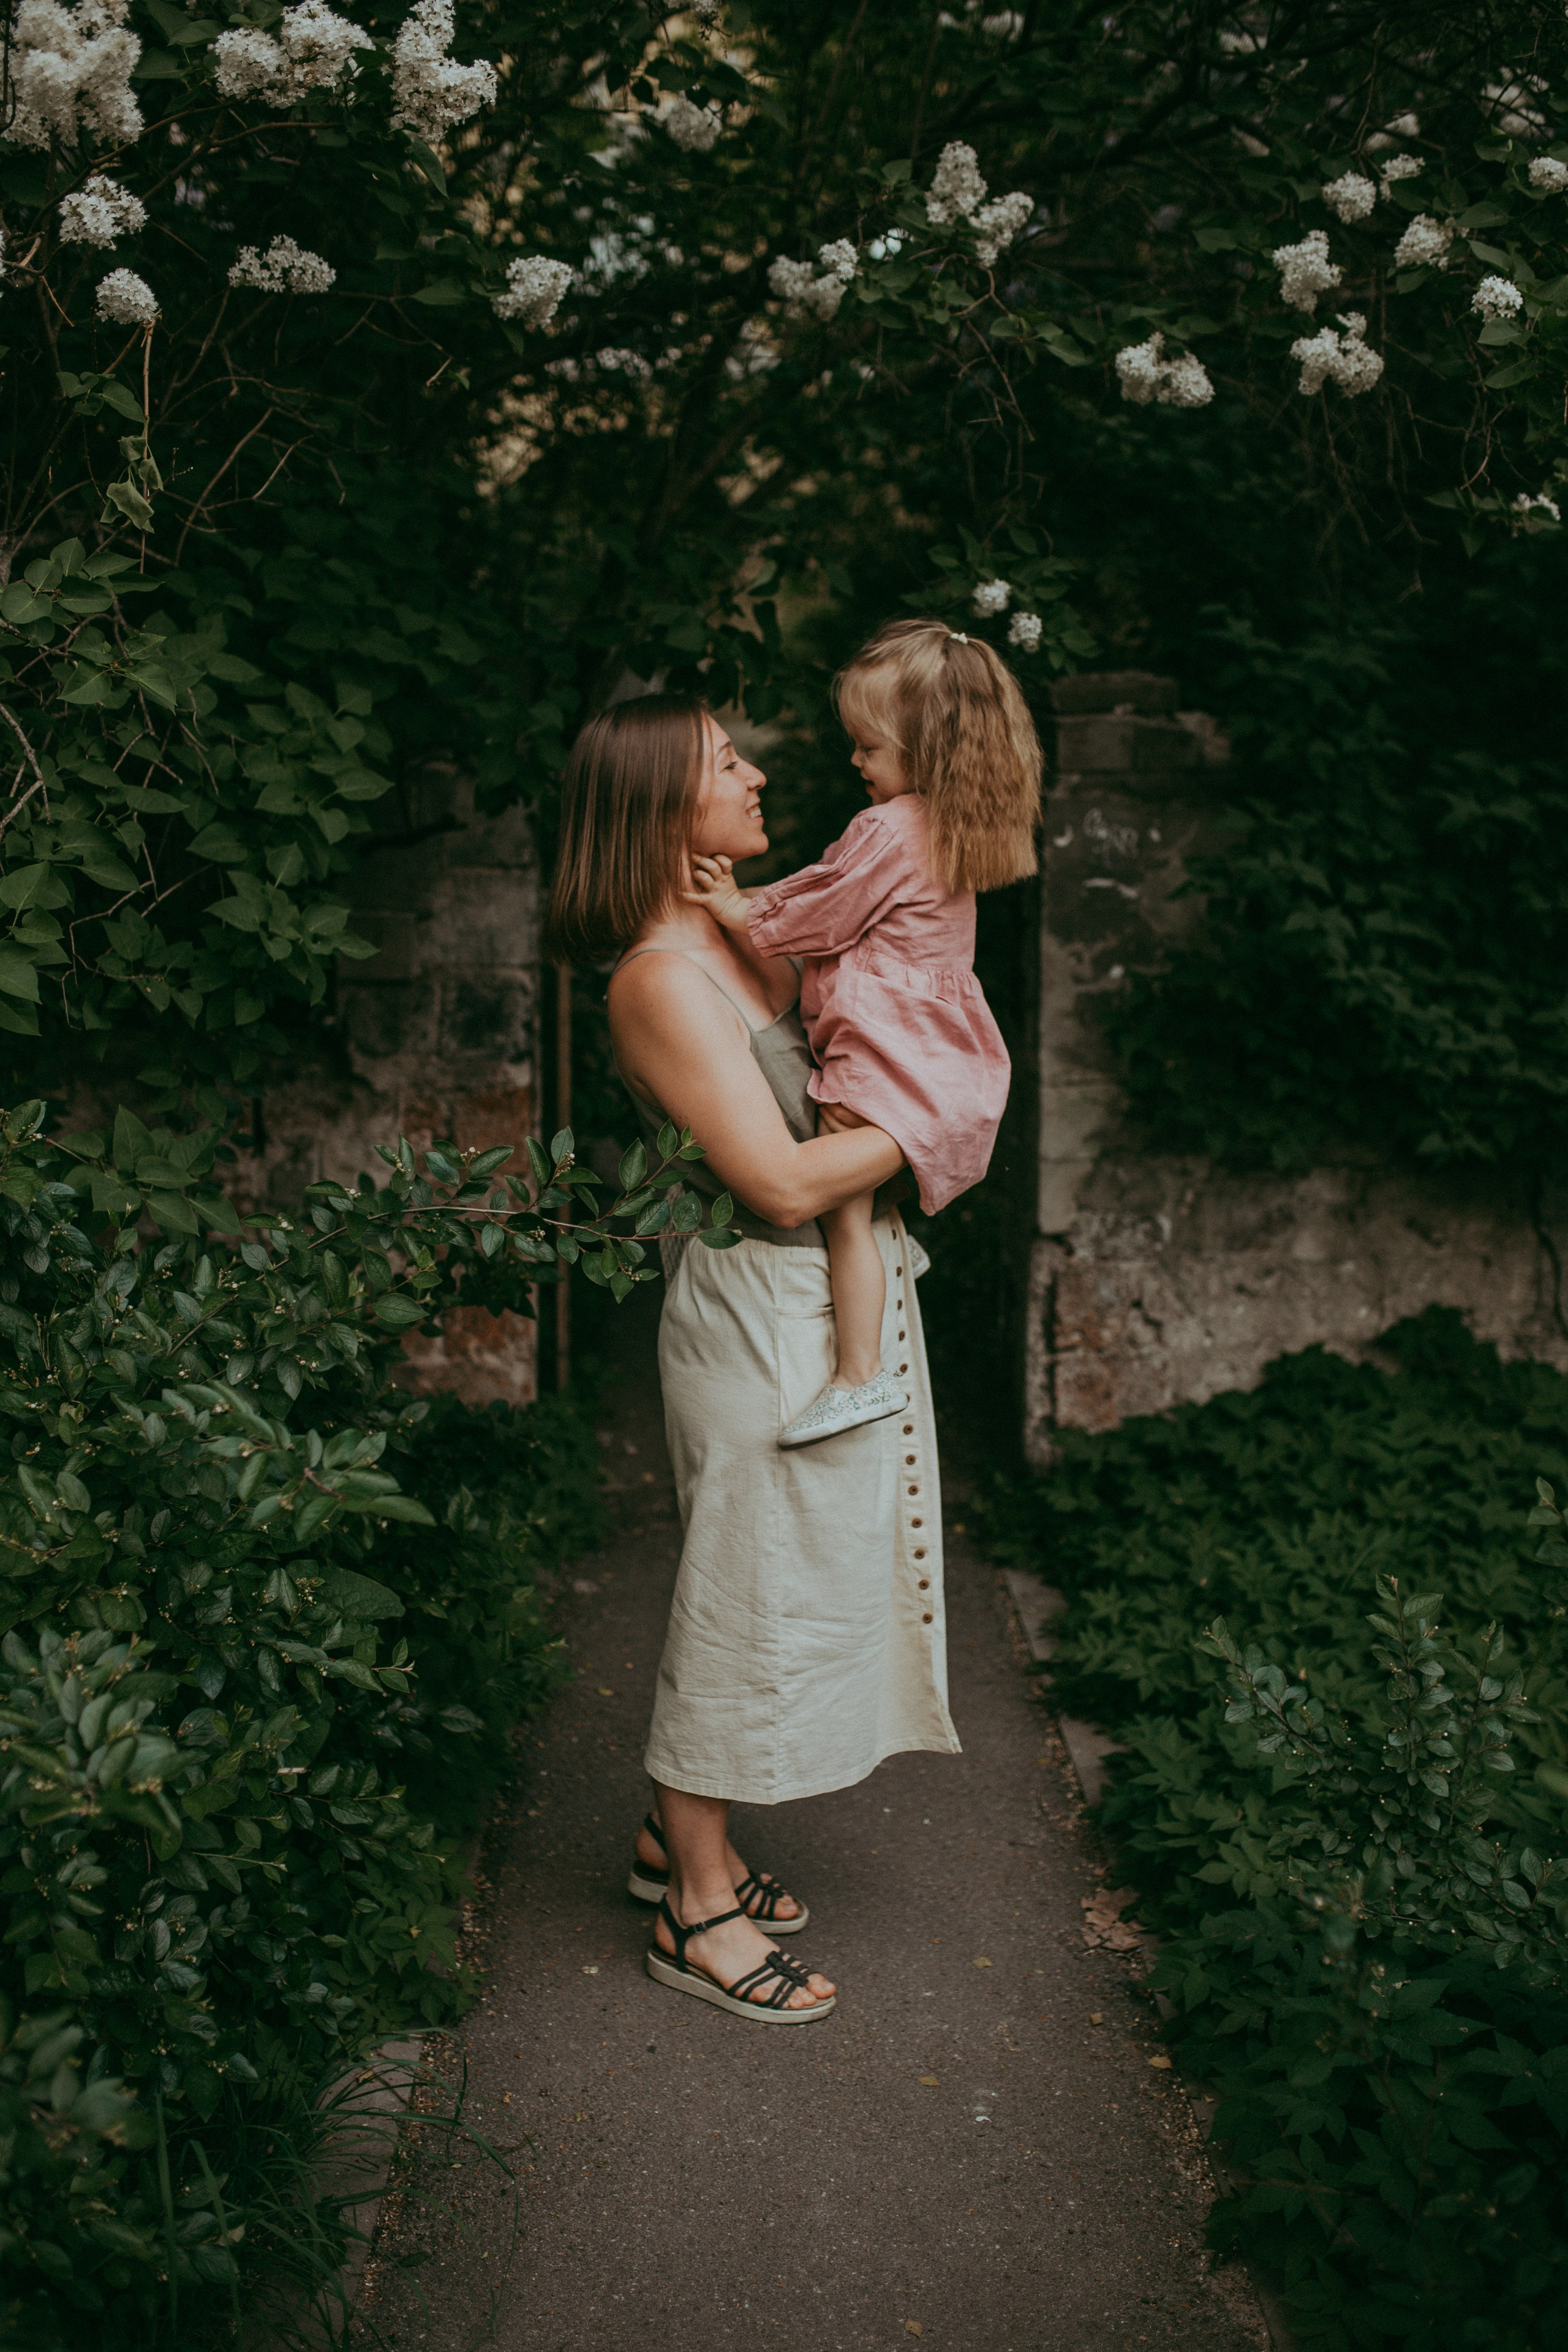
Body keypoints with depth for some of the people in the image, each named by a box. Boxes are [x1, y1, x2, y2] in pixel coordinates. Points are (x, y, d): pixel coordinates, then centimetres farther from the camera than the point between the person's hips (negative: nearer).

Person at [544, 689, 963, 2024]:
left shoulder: (748, 943, 9)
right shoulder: (662, 978, -19)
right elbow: (784, 1179, -23)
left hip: (837, 1300, 9)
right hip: (759, 1320, -9)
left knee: (777, 1584, 19)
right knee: (749, 1589, 3)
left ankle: (677, 1837, 37)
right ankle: (699, 1912, 21)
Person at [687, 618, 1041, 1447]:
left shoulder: (889, 831, -16)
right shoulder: (947, 827, 14)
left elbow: (821, 917, -8)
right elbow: (828, 891, 20)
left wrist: (741, 915, 7)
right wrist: (751, 896, 15)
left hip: (887, 1057, -10)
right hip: (943, 1056, 10)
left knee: (843, 1210, -9)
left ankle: (860, 1374, -8)